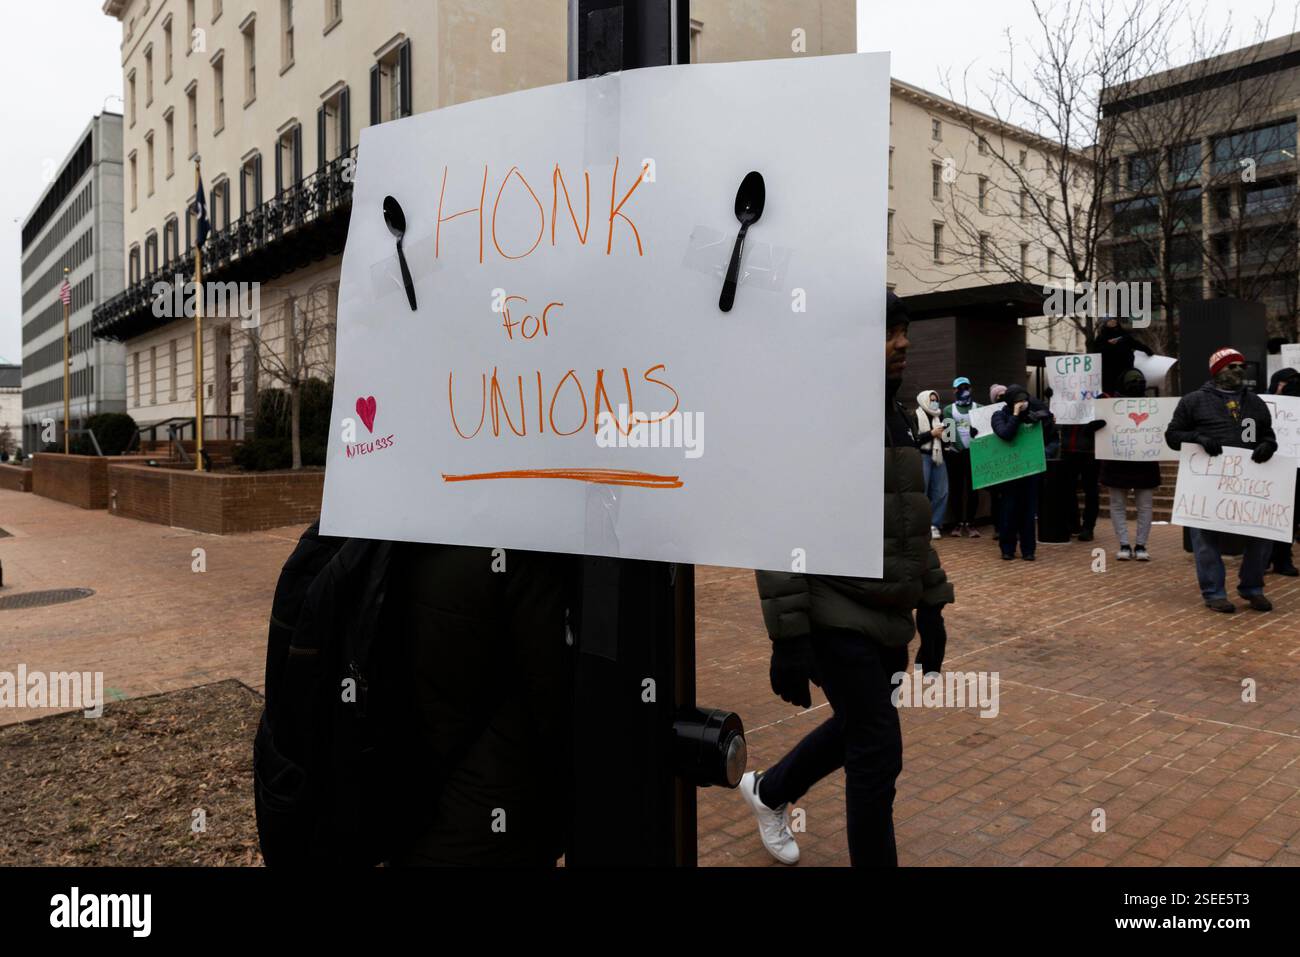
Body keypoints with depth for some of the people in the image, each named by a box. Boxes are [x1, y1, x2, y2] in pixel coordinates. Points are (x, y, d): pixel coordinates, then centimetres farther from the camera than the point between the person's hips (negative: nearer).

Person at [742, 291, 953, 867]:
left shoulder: (898, 423, 10)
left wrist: (932, 606, 16)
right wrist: (788, 639, -20)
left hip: (888, 618, 9)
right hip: (837, 621, -8)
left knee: (858, 727, 22)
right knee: (879, 750, -2)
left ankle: (768, 791, 46)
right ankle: (874, 859, 22)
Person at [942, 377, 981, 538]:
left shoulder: (979, 408, 10)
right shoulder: (948, 410, 7)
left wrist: (979, 430, -19)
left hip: (973, 452, 0)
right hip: (955, 453, 0)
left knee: (973, 488, 1)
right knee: (955, 488, 2)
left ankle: (970, 522, 8)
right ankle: (958, 522, 10)